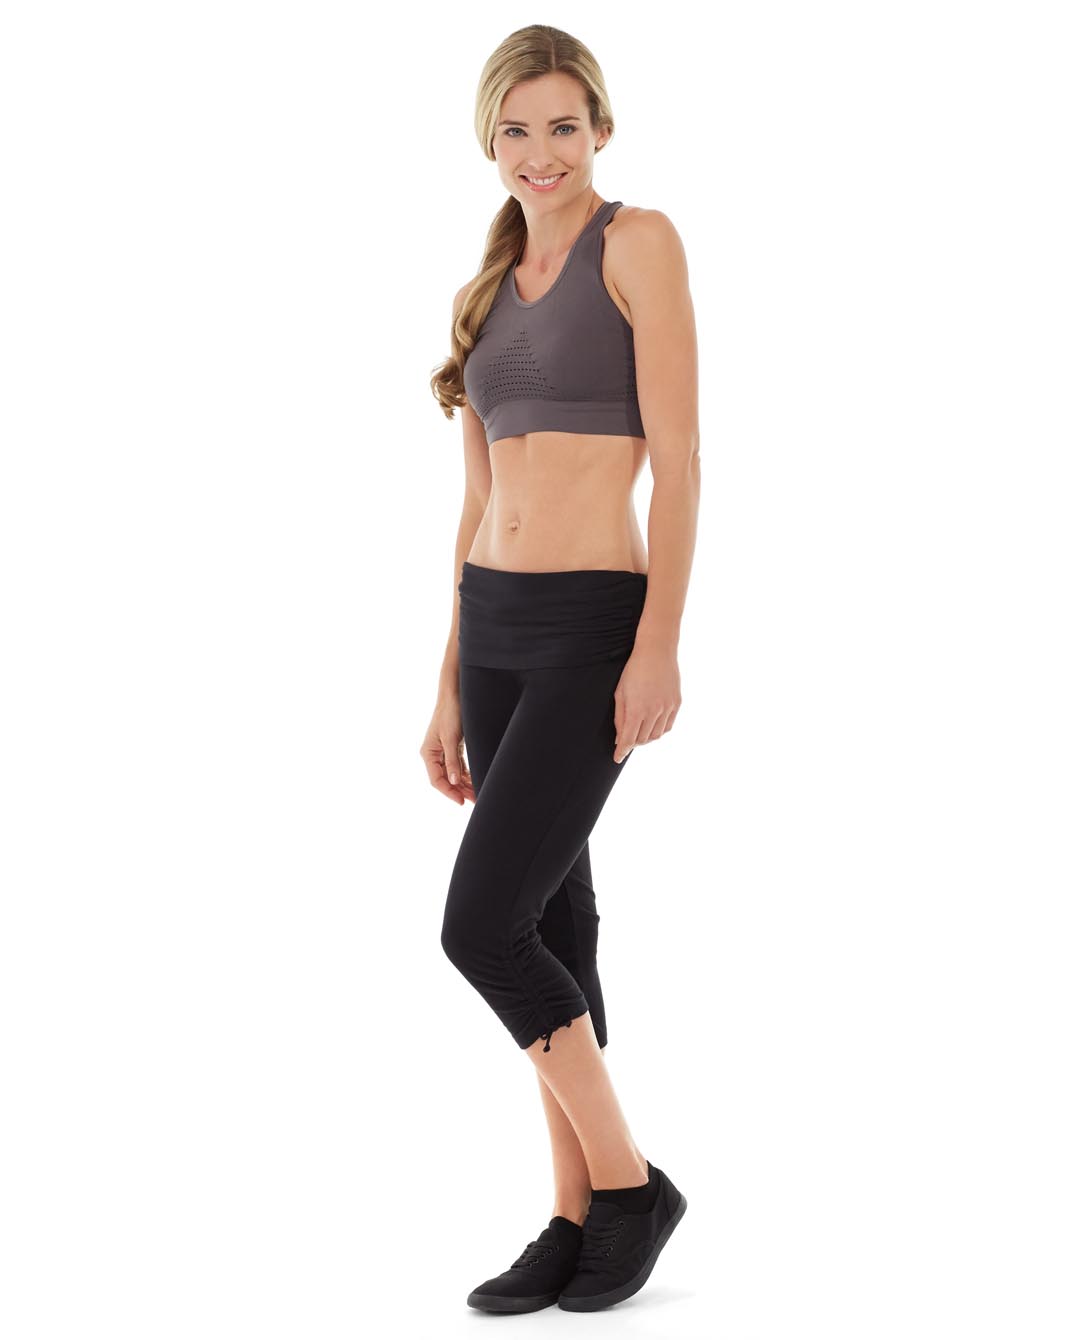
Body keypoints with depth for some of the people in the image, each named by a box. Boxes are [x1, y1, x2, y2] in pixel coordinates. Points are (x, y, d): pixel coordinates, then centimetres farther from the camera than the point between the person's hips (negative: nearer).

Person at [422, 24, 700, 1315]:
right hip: (494, 628, 8)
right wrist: (449, 692, 13)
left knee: (482, 926, -12)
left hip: (593, 627, -8)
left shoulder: (640, 242, -6)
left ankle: (631, 1182, 6)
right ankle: (578, 1222, 19)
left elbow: (679, 461, -12)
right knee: (549, 926, 9)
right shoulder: (486, 293, 14)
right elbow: (479, 502, 15)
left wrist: (661, 645, -20)